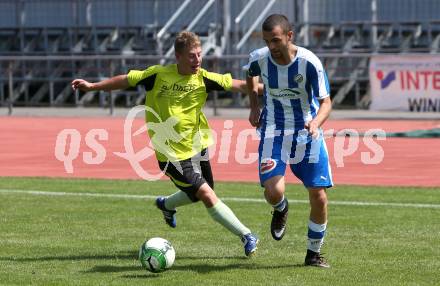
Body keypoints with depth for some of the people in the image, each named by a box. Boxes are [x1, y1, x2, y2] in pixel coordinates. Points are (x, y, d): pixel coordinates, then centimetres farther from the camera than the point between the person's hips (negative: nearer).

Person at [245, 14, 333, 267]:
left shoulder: (309, 62, -20)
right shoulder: (259, 58, -11)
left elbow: (326, 102, -17)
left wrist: (316, 122, -37)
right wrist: (255, 106, 10)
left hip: (307, 132, -1)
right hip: (273, 131, 1)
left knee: (319, 197, -2)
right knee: (273, 192, -19)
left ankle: (314, 253, 20)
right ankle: (281, 209, 21)